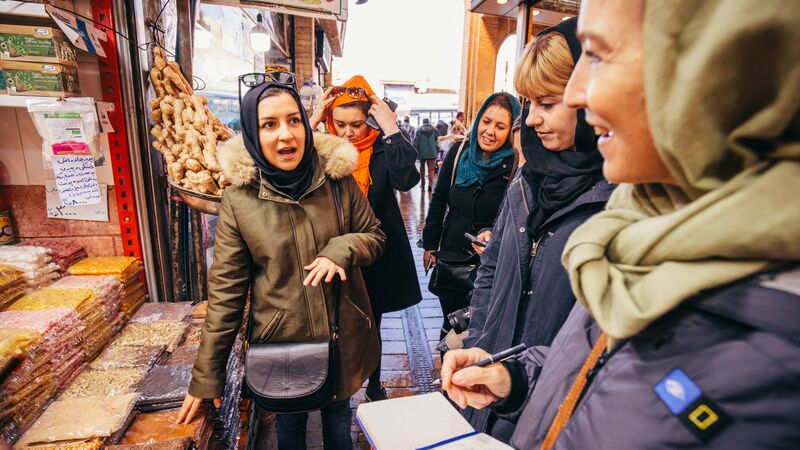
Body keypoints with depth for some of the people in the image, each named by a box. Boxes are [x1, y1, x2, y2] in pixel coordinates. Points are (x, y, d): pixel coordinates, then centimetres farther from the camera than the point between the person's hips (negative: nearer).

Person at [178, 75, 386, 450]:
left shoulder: (338, 179, -11)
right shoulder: (239, 199, -12)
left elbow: (374, 235, 0)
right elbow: (225, 289, -8)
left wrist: (341, 249, -23)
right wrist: (206, 376, -6)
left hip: (343, 335, 1)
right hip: (280, 340, -1)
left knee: (338, 416, 24)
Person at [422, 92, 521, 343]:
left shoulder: (515, 165, -13)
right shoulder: (459, 153, -2)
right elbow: (438, 201, 6)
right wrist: (430, 245, 8)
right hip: (450, 257, 4)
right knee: (451, 324, 19)